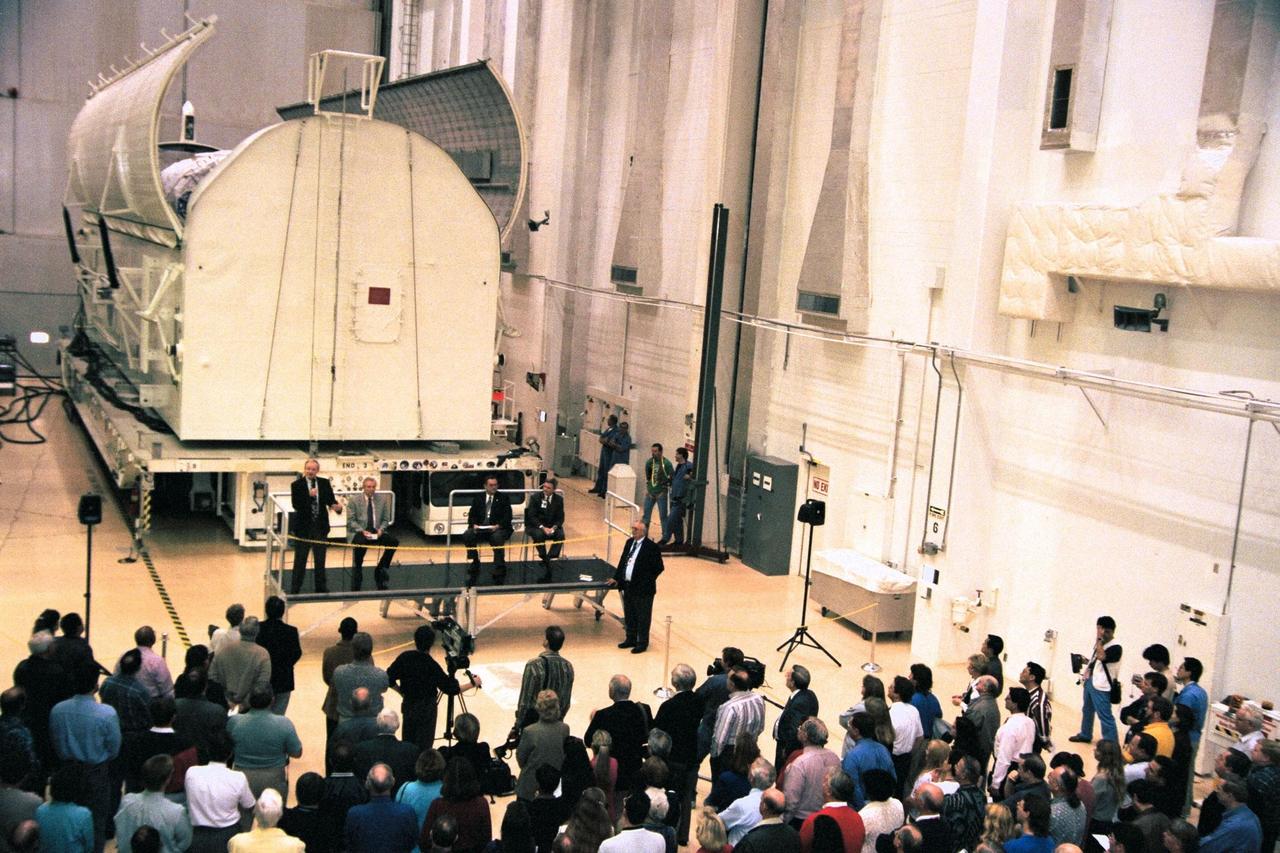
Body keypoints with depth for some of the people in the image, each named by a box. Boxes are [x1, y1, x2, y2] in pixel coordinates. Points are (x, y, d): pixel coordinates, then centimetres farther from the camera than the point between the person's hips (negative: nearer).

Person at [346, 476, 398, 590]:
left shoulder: (382, 499, 10)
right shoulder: (353, 500, 2)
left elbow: (385, 519, 13)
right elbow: (350, 520, -2)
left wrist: (381, 529, -9)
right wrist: (362, 531, -17)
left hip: (376, 532, 3)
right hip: (359, 532, -3)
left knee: (394, 541, -23)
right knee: (359, 543, -37)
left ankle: (380, 569, -4)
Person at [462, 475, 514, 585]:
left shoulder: (503, 498, 10)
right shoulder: (478, 498, 17)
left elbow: (507, 516, 0)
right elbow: (472, 515, 11)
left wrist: (498, 526, -17)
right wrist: (474, 525, -11)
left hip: (498, 528, -2)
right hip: (480, 528, 2)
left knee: (497, 537, -37)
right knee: (467, 535, -27)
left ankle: (499, 571, -26)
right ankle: (474, 565, -14)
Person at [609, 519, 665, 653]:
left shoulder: (652, 547, -15)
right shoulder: (629, 542, 8)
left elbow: (658, 567, -13)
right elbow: (622, 561, 16)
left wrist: (646, 581, -15)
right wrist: (616, 578, 11)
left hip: (643, 589, -7)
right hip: (628, 586, 7)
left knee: (643, 617, 5)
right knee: (629, 616, 18)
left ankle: (642, 643, 17)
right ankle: (631, 639, 33)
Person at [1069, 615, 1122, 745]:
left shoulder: (1115, 647, -20)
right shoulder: (1100, 642, 7)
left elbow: (1101, 657, -35)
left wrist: (1098, 641, -25)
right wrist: (1087, 662, 6)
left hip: (1101, 687, -9)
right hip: (1090, 681, 9)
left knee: (1105, 716, -12)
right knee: (1087, 710, 25)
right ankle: (1085, 735, 43)